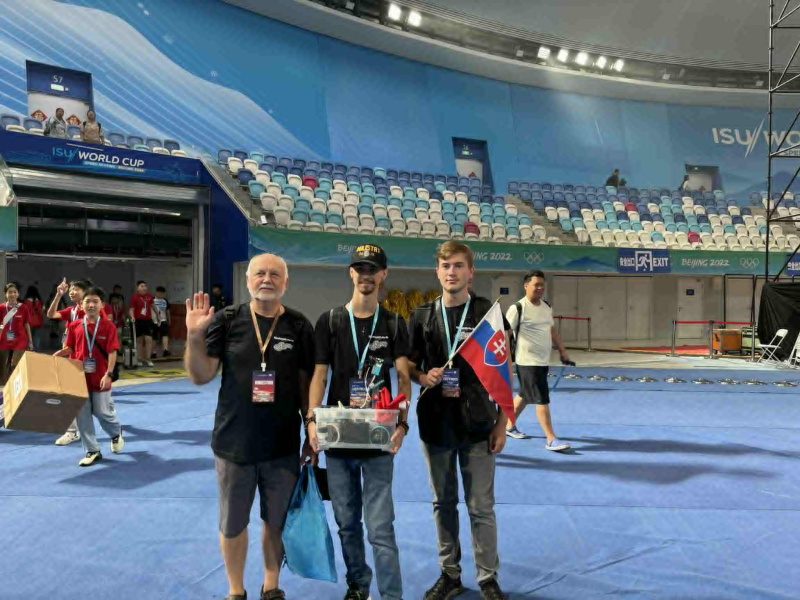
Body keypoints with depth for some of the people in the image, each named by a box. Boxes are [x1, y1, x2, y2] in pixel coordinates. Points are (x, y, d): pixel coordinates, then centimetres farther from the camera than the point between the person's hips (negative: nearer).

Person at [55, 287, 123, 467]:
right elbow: (69, 349, 9)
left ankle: (116, 433, 37)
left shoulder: (108, 326, -9)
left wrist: (108, 374, -20)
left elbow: (112, 352, -12)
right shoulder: (74, 325, 1)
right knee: (82, 415, 5)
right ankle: (92, 451, 16)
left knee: (102, 412, 4)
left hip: (100, 378, -3)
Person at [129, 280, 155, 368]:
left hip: (148, 320, 3)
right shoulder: (134, 297, -10)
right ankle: (139, 360, 15)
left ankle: (148, 359, 3)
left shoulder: (149, 296, 2)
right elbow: (131, 309, -14)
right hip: (138, 320, -2)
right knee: (139, 340, 6)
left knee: (149, 339, -5)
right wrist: (132, 317, -32)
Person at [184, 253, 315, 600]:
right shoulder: (226, 320, -4)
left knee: (277, 522, 15)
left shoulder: (299, 327, -2)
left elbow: (306, 384, 2)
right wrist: (195, 336, -22)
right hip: (234, 442, 0)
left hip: (284, 446, 0)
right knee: (232, 524, 15)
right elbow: (200, 376, -6)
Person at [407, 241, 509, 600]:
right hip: (435, 423, 3)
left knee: (481, 506, 5)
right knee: (443, 503, 14)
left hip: (477, 425, -2)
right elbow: (410, 366, 11)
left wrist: (501, 423, -3)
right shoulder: (422, 317, 3)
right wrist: (424, 378, -12)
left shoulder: (487, 313, -3)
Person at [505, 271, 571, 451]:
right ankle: (551, 440, -2)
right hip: (528, 362, -8)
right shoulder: (518, 308, -13)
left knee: (525, 395, 20)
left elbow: (553, 331, 20)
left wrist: (563, 351, 17)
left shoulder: (547, 307, 10)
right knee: (542, 400, -8)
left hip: (543, 361, 8)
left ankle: (509, 426, 36)